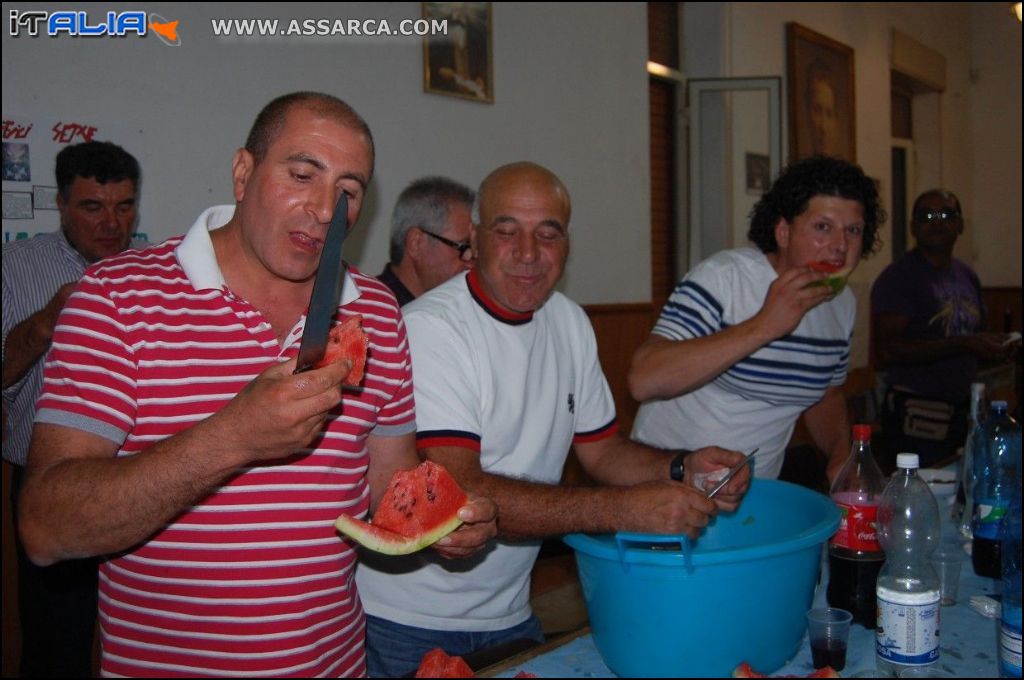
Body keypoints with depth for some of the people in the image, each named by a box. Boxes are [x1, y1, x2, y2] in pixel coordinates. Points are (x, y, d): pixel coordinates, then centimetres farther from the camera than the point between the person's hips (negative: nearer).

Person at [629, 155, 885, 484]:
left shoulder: (843, 303, 5)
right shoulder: (723, 276, -16)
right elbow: (643, 381, -28)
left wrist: (842, 456, 1)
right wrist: (764, 326, -29)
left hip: (759, 491, 6)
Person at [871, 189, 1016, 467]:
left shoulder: (967, 276, 14)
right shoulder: (898, 278, -10)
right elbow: (886, 352, -21)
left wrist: (995, 346, 2)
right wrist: (962, 345, -24)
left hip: (963, 411, 7)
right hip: (917, 416, -7)